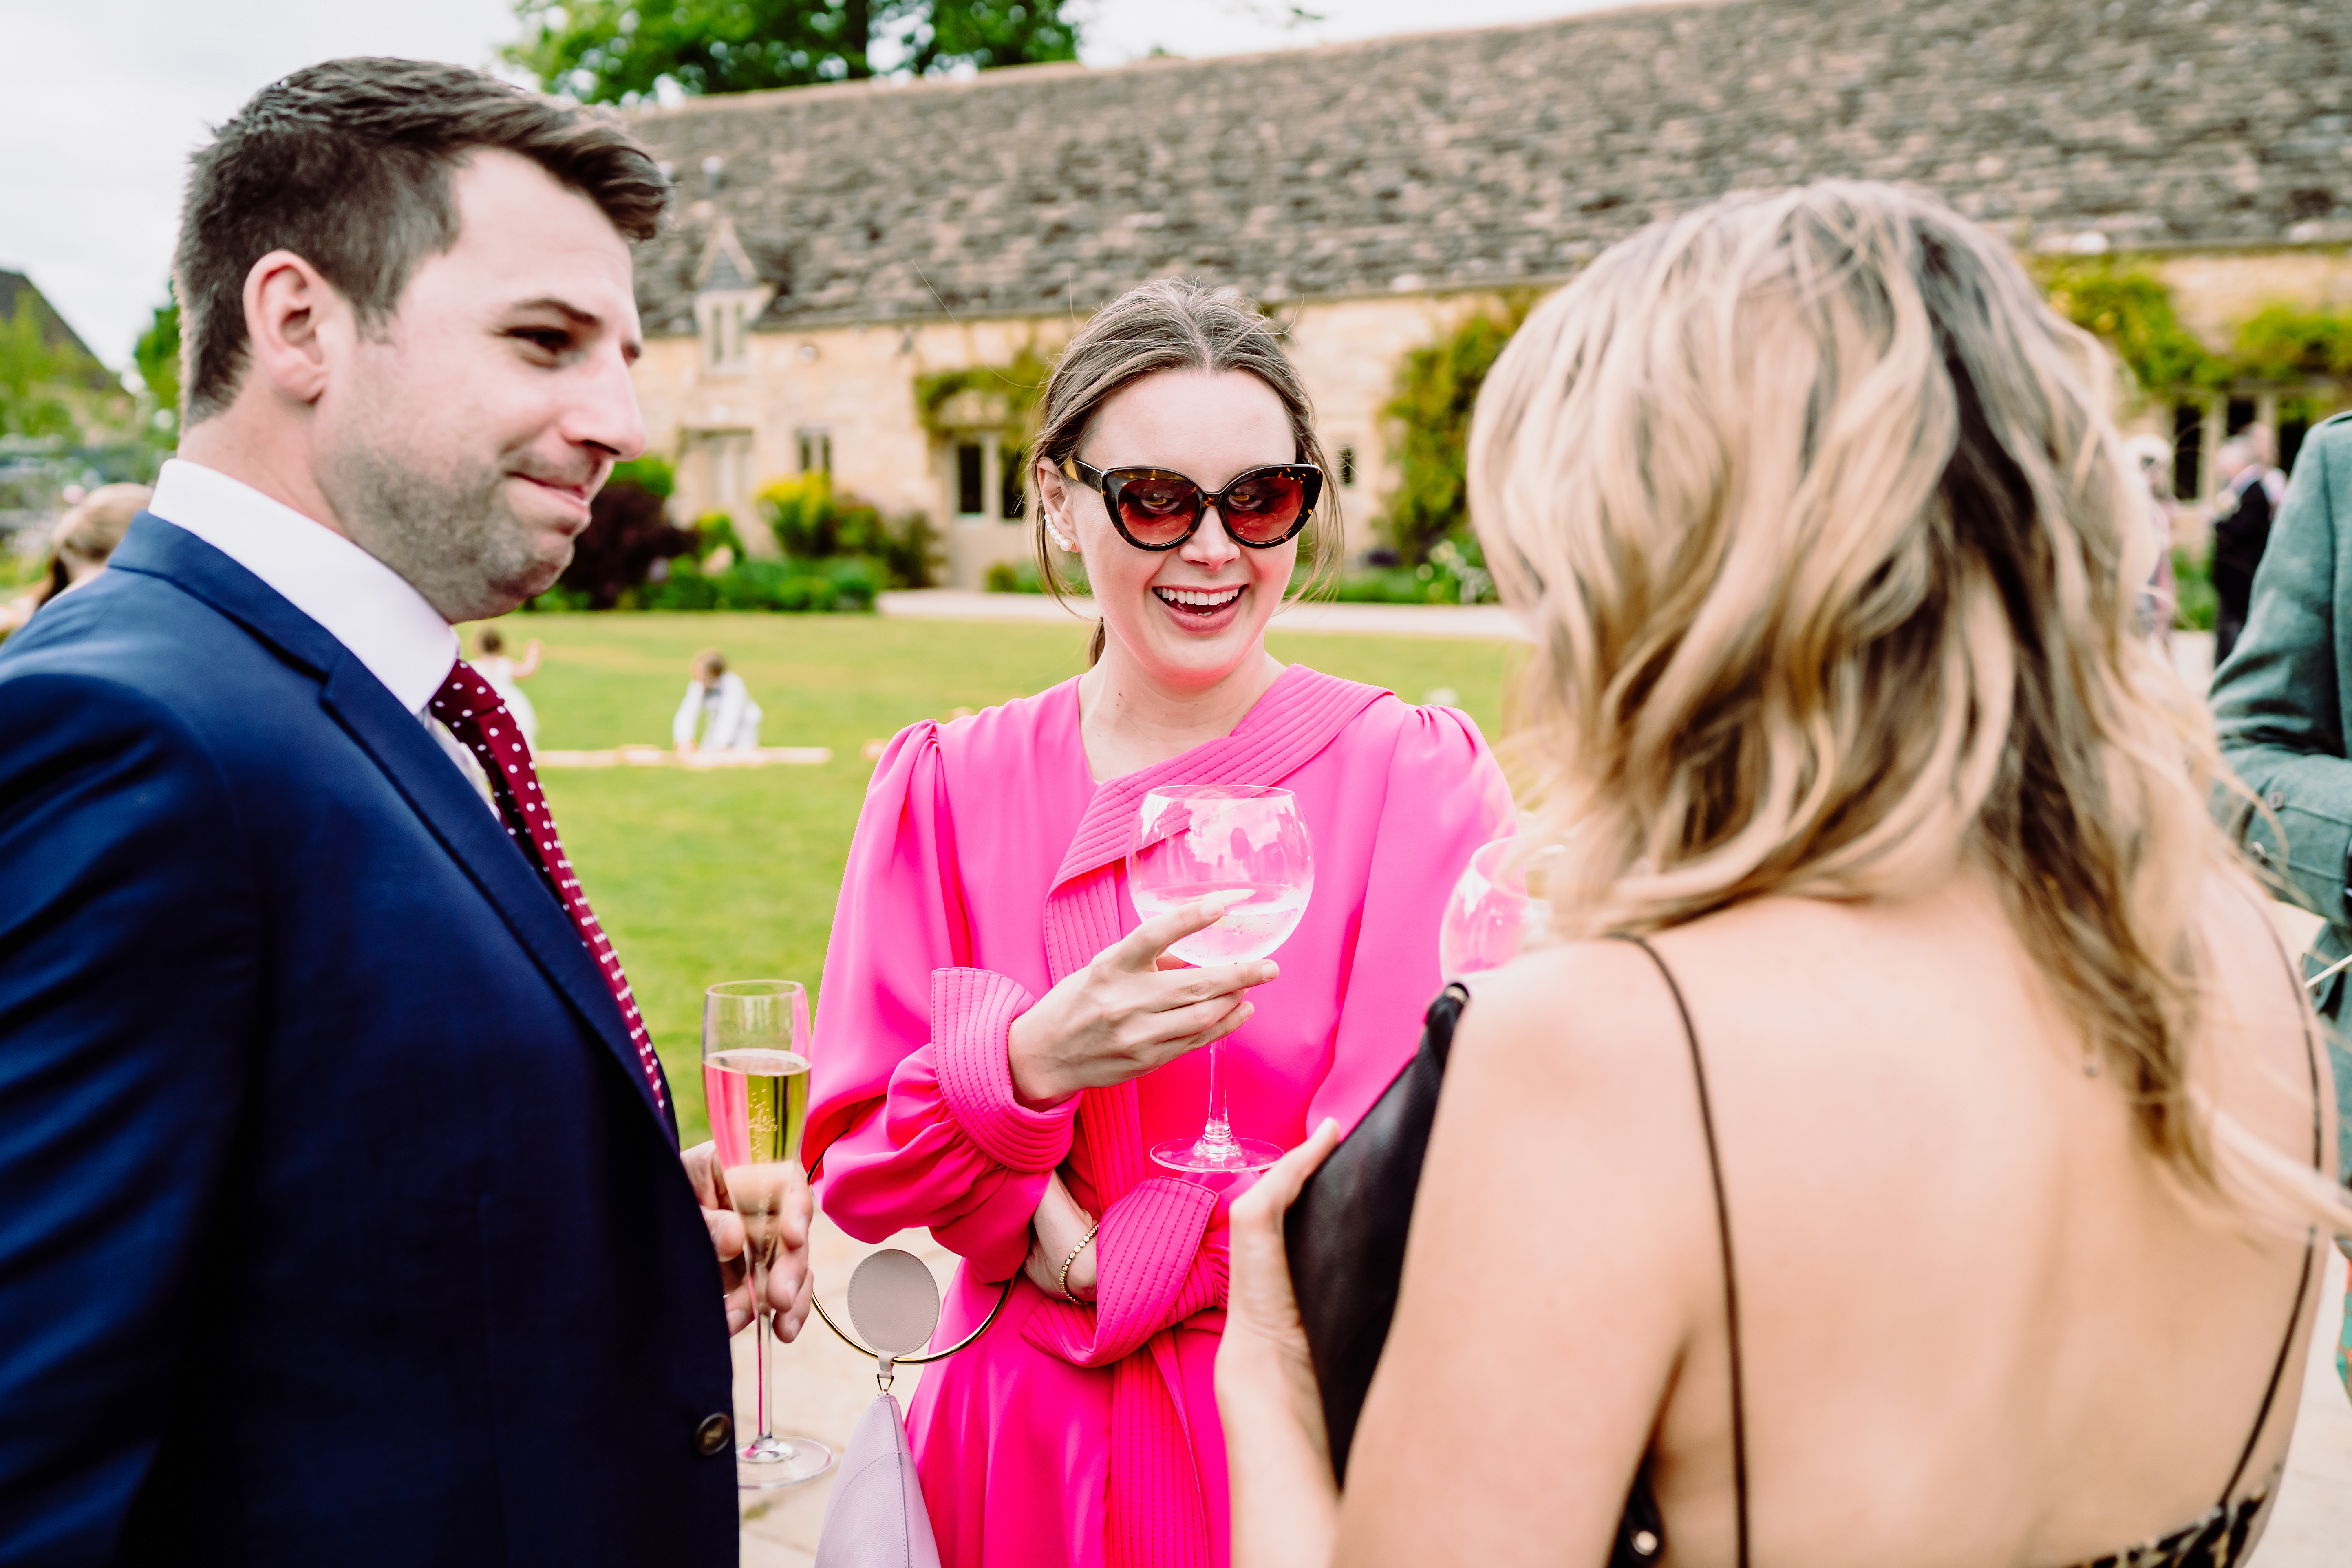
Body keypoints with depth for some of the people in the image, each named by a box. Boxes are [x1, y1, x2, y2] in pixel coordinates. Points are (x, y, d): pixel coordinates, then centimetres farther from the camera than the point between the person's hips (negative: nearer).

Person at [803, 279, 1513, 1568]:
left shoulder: (1425, 781, -10)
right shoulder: (947, 786, -2)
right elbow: (856, 1166, -4)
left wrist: (1103, 1262, -14)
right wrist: (1027, 1061, -24)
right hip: (1025, 1449, 2)